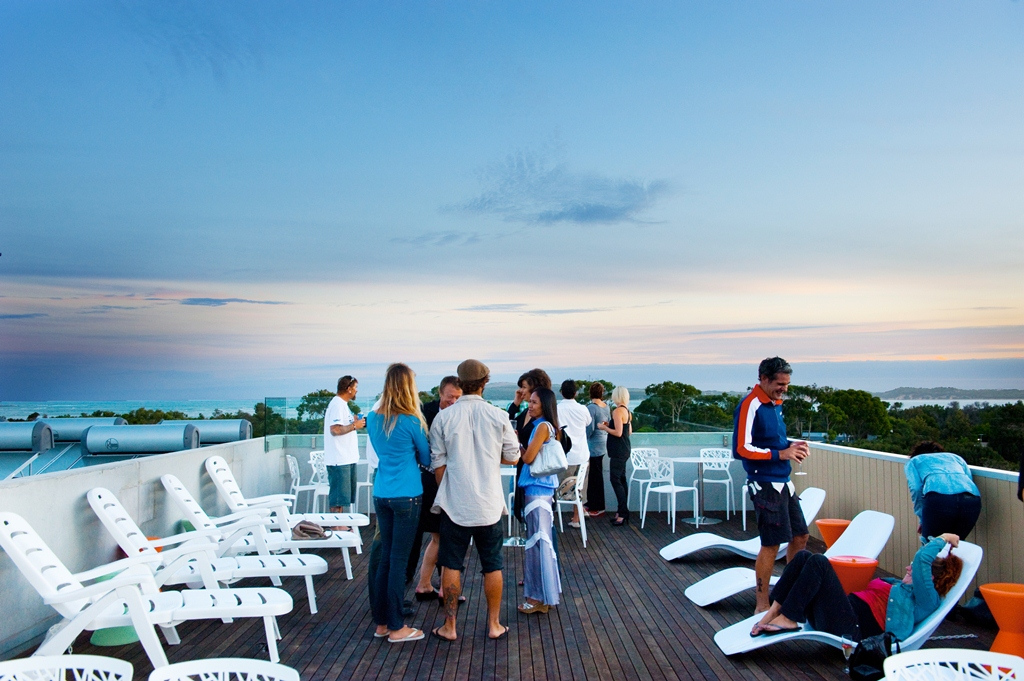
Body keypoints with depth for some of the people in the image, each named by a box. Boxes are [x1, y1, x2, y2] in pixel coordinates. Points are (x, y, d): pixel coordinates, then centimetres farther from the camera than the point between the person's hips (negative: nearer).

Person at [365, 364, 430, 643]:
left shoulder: (373, 419, 5)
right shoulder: (411, 422, -12)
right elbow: (427, 458, 1)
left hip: (381, 495, 6)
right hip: (407, 496, -6)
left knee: (385, 557, 14)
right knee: (399, 559, 1)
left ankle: (381, 622, 21)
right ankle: (396, 628, 10)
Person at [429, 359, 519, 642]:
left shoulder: (443, 417, -6)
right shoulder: (498, 416, -6)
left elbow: (438, 463, -1)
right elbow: (513, 457, 3)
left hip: (455, 502, 0)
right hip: (489, 504, 1)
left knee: (451, 565, 10)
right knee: (492, 566, 12)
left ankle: (449, 626, 18)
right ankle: (494, 625, 22)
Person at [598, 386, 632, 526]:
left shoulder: (617, 411, -16)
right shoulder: (627, 411, 12)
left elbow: (618, 432, -21)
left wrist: (604, 427, -8)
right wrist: (609, 426, 18)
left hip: (619, 450, -10)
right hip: (624, 449, 10)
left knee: (615, 480, -8)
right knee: (621, 479, 13)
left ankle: (623, 512, -9)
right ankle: (622, 512, 17)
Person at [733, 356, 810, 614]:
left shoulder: (775, 404, 12)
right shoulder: (750, 406, -16)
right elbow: (741, 449, -21)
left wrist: (791, 446, 2)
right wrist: (780, 454, -20)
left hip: (784, 483, 9)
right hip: (765, 485, -9)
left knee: (800, 536, 16)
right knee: (771, 544, -3)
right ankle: (762, 606, 9)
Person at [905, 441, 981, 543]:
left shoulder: (914, 461, 29)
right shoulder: (955, 457, 39)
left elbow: (916, 489, 9)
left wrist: (922, 519, 15)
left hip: (939, 497, -4)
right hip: (972, 499, 4)